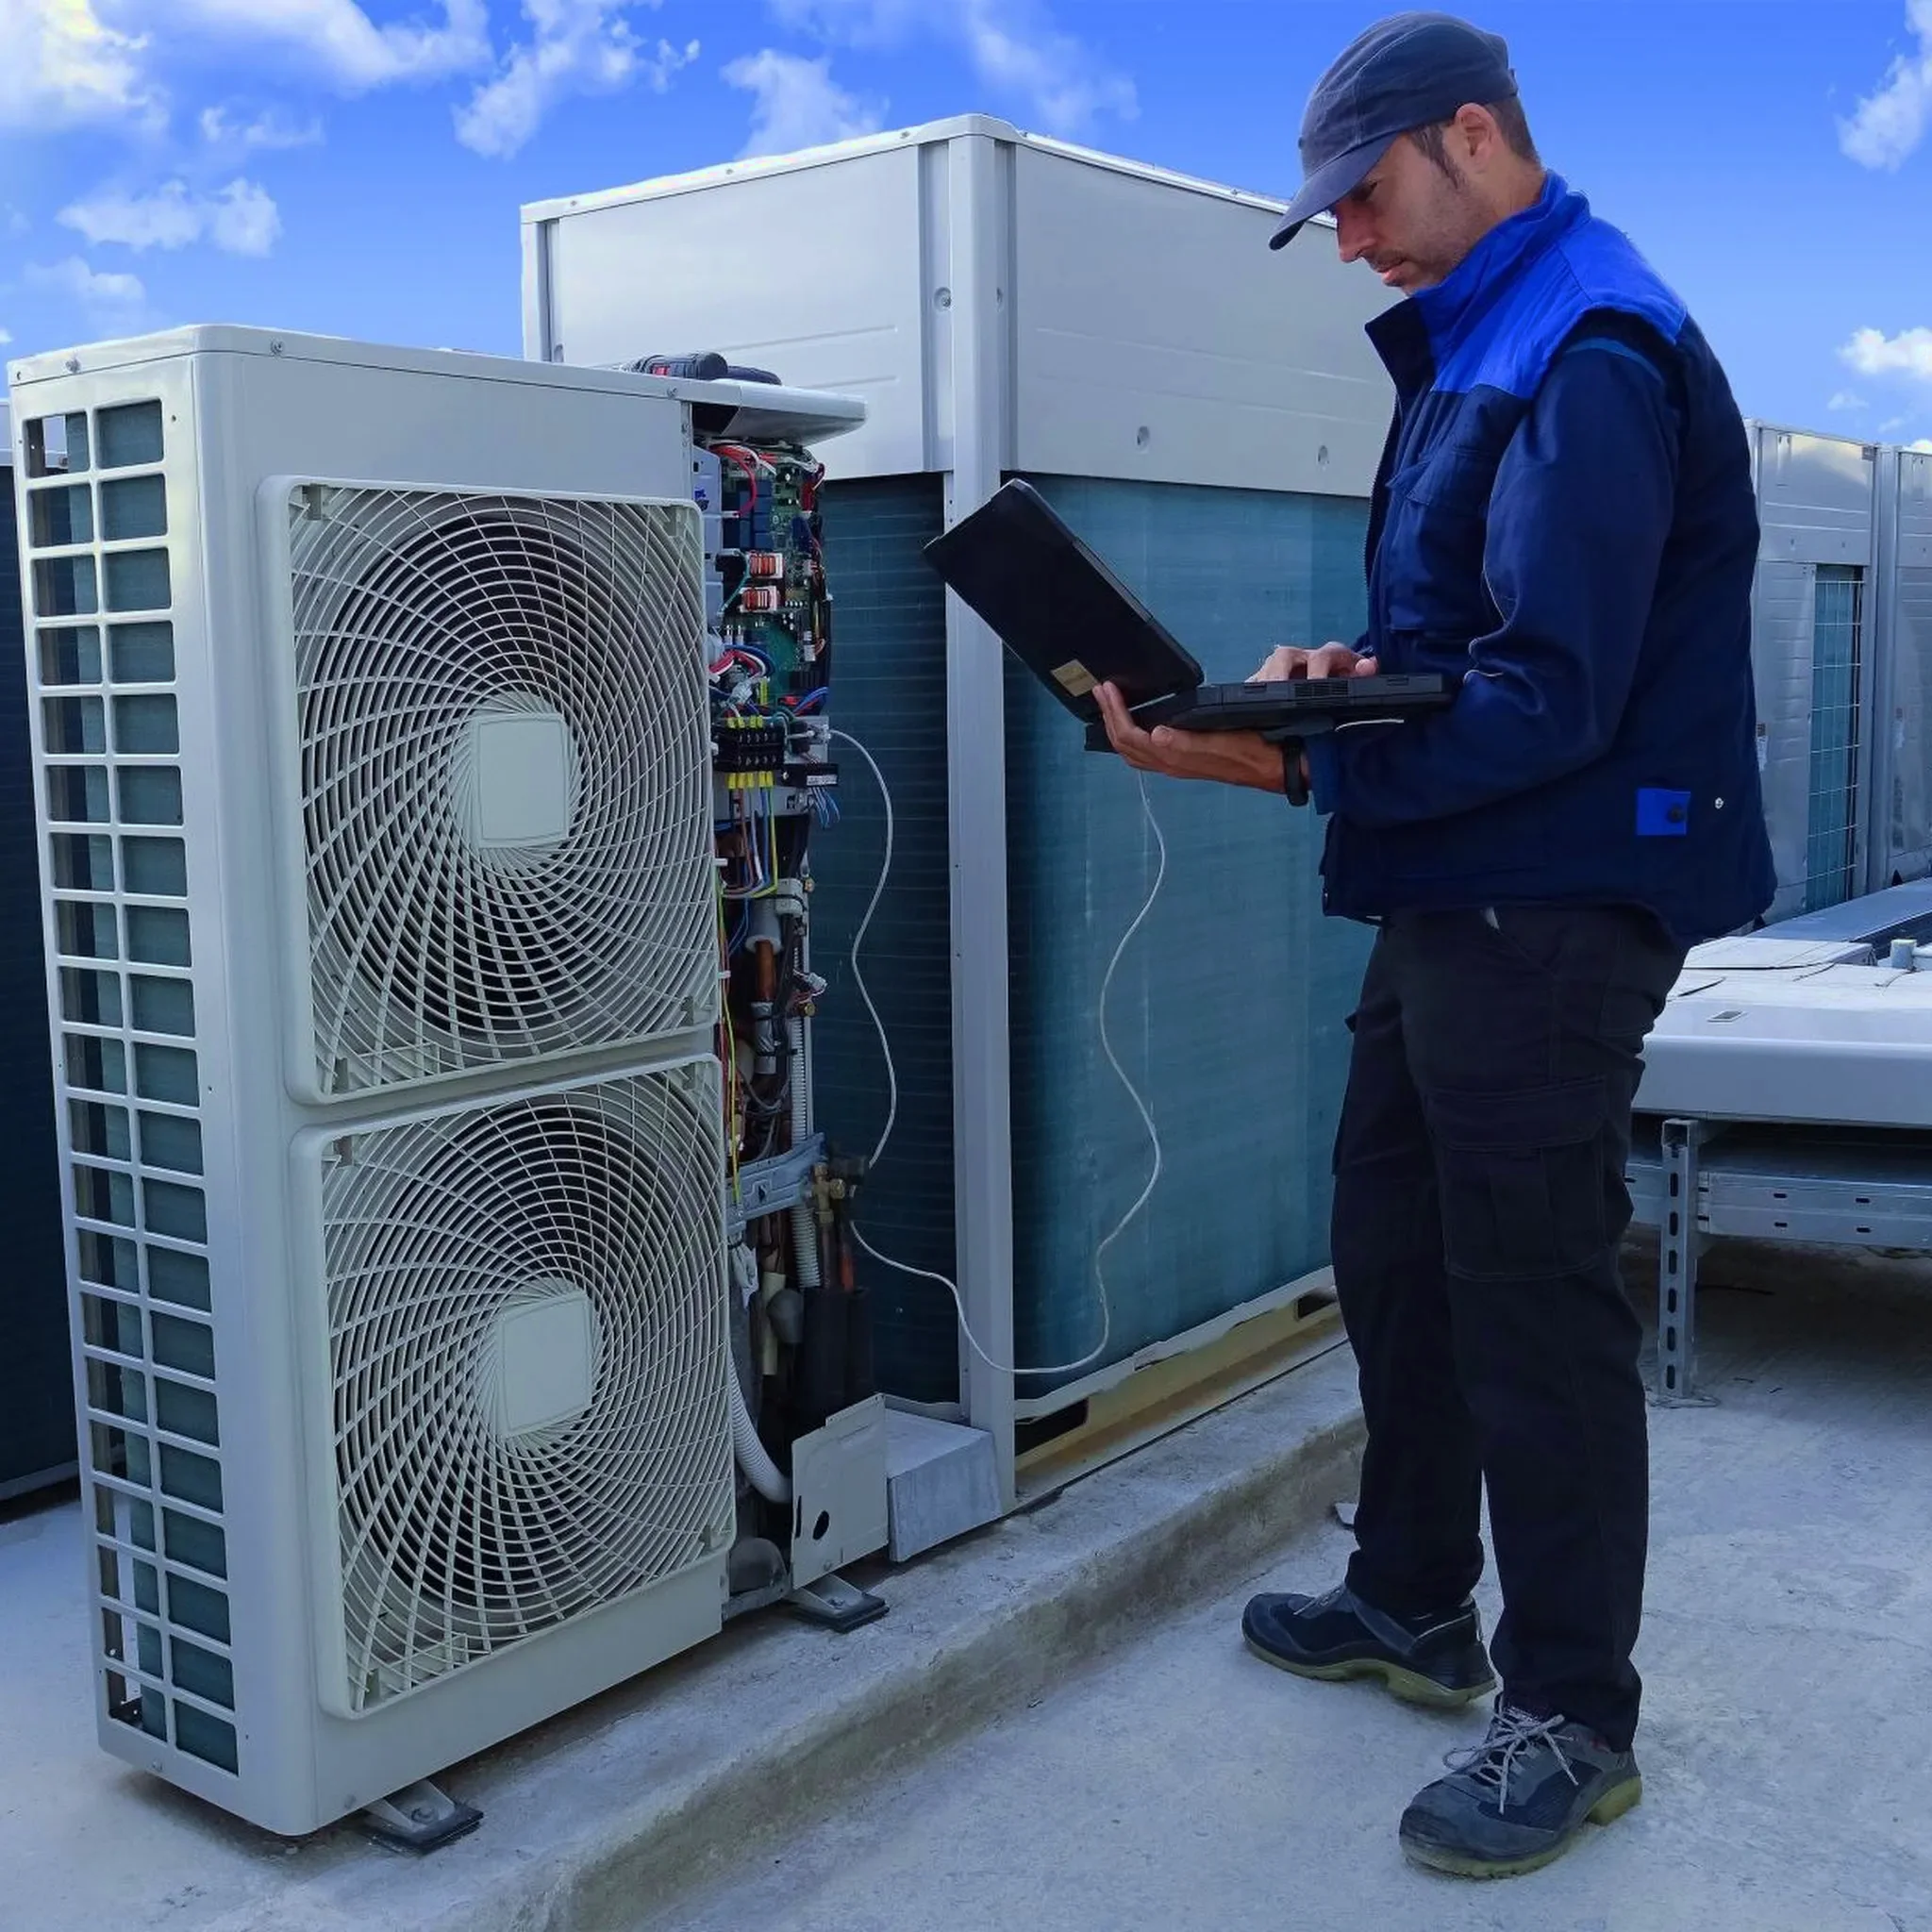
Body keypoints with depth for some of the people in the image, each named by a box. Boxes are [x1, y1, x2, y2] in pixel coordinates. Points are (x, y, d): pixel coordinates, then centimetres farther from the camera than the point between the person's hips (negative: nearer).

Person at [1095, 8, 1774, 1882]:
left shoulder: (1588, 357, -17)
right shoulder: (1474, 342, 16)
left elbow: (1550, 698, -24)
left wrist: (1287, 763, -28)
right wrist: (1355, 660, 2)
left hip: (1554, 907, -10)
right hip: (1455, 891, 10)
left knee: (1533, 1300, -2)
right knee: (1395, 1247, 18)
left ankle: (1571, 1721, 14)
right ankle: (1413, 1605, 35)